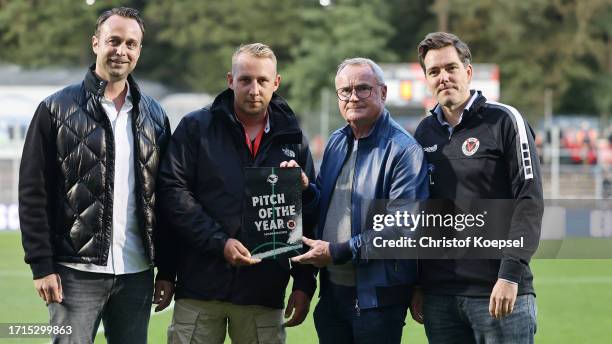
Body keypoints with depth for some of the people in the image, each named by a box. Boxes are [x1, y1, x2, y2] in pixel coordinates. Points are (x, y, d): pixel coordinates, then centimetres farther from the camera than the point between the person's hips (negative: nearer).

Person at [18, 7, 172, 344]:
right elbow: (33, 193, -3)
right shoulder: (57, 109, 0)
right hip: (77, 272, -4)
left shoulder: (154, 116, 12)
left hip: (137, 274, 4)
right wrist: (41, 265, -9)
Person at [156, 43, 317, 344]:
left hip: (264, 296, 2)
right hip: (200, 287, -2)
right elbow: (174, 192, -6)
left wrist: (304, 284, 6)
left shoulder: (292, 140, 11)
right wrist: (219, 242, -16)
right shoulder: (196, 128, 3)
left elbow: (307, 217, 12)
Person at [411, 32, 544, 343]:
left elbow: (529, 201, -8)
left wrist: (510, 274, -16)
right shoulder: (425, 131, 13)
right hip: (438, 295, 5)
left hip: (499, 293, -5)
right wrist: (416, 286, 12)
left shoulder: (503, 121, -2)